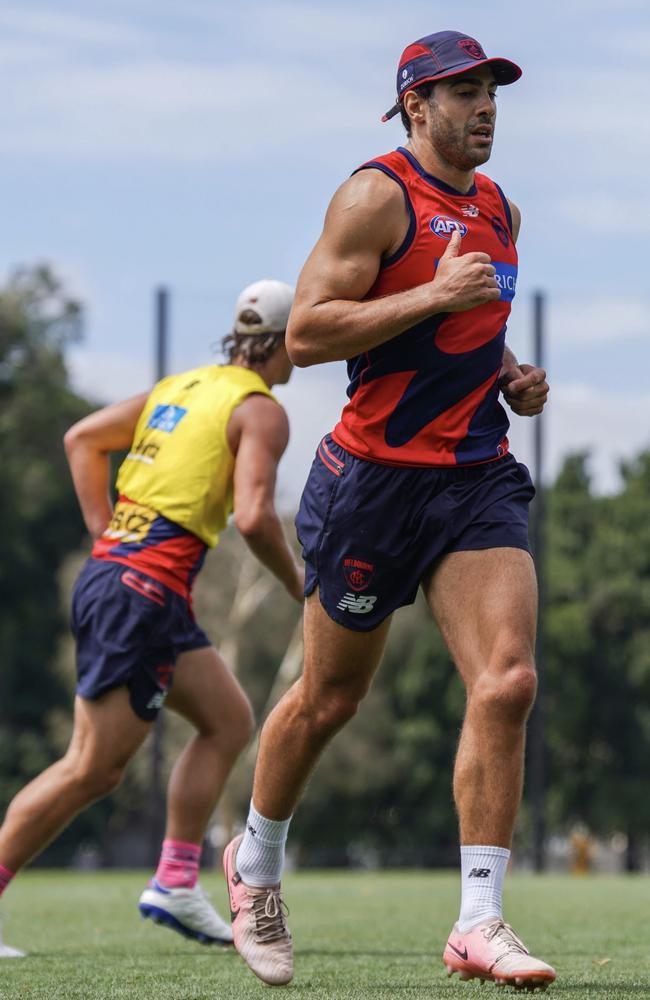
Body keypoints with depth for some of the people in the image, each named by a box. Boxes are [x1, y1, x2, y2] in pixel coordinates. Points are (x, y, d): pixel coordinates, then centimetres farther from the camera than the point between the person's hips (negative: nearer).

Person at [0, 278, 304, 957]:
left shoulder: (182, 386, 17)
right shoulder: (261, 411, -7)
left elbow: (82, 438, 18)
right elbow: (253, 516, -18)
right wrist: (296, 582, -2)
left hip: (111, 567, 9)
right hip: (143, 594, -9)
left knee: (229, 721, 16)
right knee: (92, 770, -6)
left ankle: (175, 885, 13)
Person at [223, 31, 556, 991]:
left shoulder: (498, 207, 15)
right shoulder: (377, 195, -8)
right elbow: (304, 334, -16)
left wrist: (510, 372, 10)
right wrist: (435, 295, -20)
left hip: (479, 477, 5)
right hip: (377, 474, -5)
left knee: (507, 681, -13)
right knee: (329, 697, 8)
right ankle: (255, 860, 34)